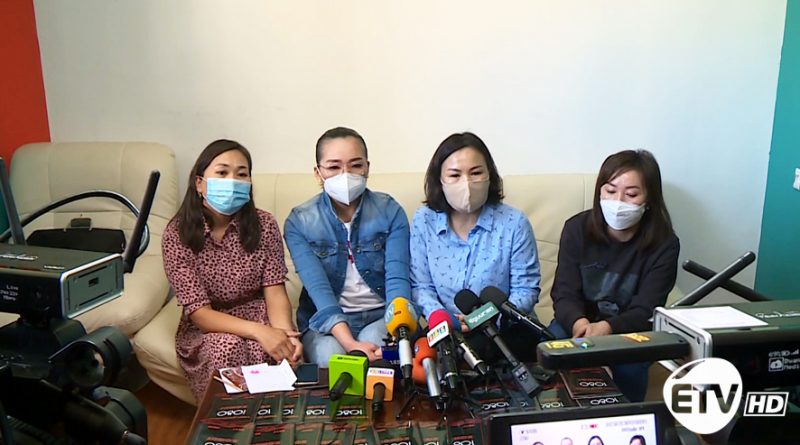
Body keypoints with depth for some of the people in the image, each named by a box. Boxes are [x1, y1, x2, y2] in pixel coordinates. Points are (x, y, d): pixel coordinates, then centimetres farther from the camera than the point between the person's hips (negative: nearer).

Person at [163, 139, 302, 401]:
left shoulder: (263, 224, -6)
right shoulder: (177, 235, -11)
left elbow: (275, 292, -8)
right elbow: (199, 312, -16)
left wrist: (286, 334, -30)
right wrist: (259, 331, -31)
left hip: (260, 319, 1)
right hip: (206, 330, -1)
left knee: (280, 351, -30)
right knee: (228, 347, -33)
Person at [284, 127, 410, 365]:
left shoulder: (390, 211, -4)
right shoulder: (299, 221, -5)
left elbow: (397, 280, -13)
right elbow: (318, 288, -16)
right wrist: (350, 343, -31)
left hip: (380, 315, 0)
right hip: (325, 319, 1)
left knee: (380, 360, -30)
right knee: (330, 357, -29)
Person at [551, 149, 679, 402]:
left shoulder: (664, 244, -14)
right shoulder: (577, 228, -11)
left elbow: (645, 312, -19)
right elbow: (565, 293, -14)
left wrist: (606, 328, -42)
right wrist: (579, 323, -38)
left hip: (629, 329, -1)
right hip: (580, 322, 1)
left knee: (631, 364, -30)